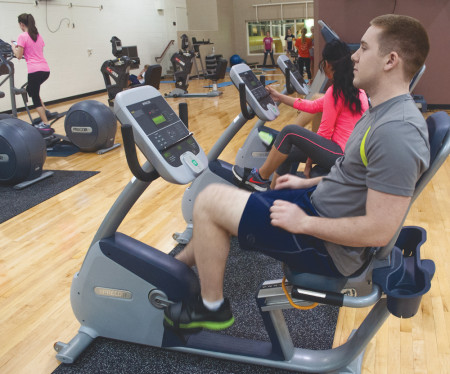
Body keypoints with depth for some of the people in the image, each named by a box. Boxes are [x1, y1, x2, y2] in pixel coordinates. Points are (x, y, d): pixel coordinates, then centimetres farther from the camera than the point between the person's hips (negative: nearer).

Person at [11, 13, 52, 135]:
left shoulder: (22, 36, -6)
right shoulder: (38, 36, 16)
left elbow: (19, 56, -6)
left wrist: (13, 46, 12)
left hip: (35, 70, -7)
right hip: (45, 69, 7)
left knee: (35, 98, 2)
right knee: (31, 90, 27)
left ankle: (46, 125, -2)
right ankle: (45, 112, 19)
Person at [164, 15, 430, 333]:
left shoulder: (396, 133, -27)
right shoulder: (383, 111, 6)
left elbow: (379, 230, -28)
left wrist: (303, 223, -20)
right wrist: (308, 183, 15)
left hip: (332, 249, -10)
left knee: (210, 201, -11)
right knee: (216, 198, 12)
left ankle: (212, 307, 8)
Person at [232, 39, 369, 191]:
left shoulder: (336, 91, -17)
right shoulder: (355, 88, 13)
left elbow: (324, 133, -13)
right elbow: (314, 106, 15)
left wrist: (308, 163, -1)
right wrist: (280, 97, 19)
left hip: (342, 156, -9)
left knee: (290, 132, -9)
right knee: (288, 153, 12)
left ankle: (260, 178, 4)